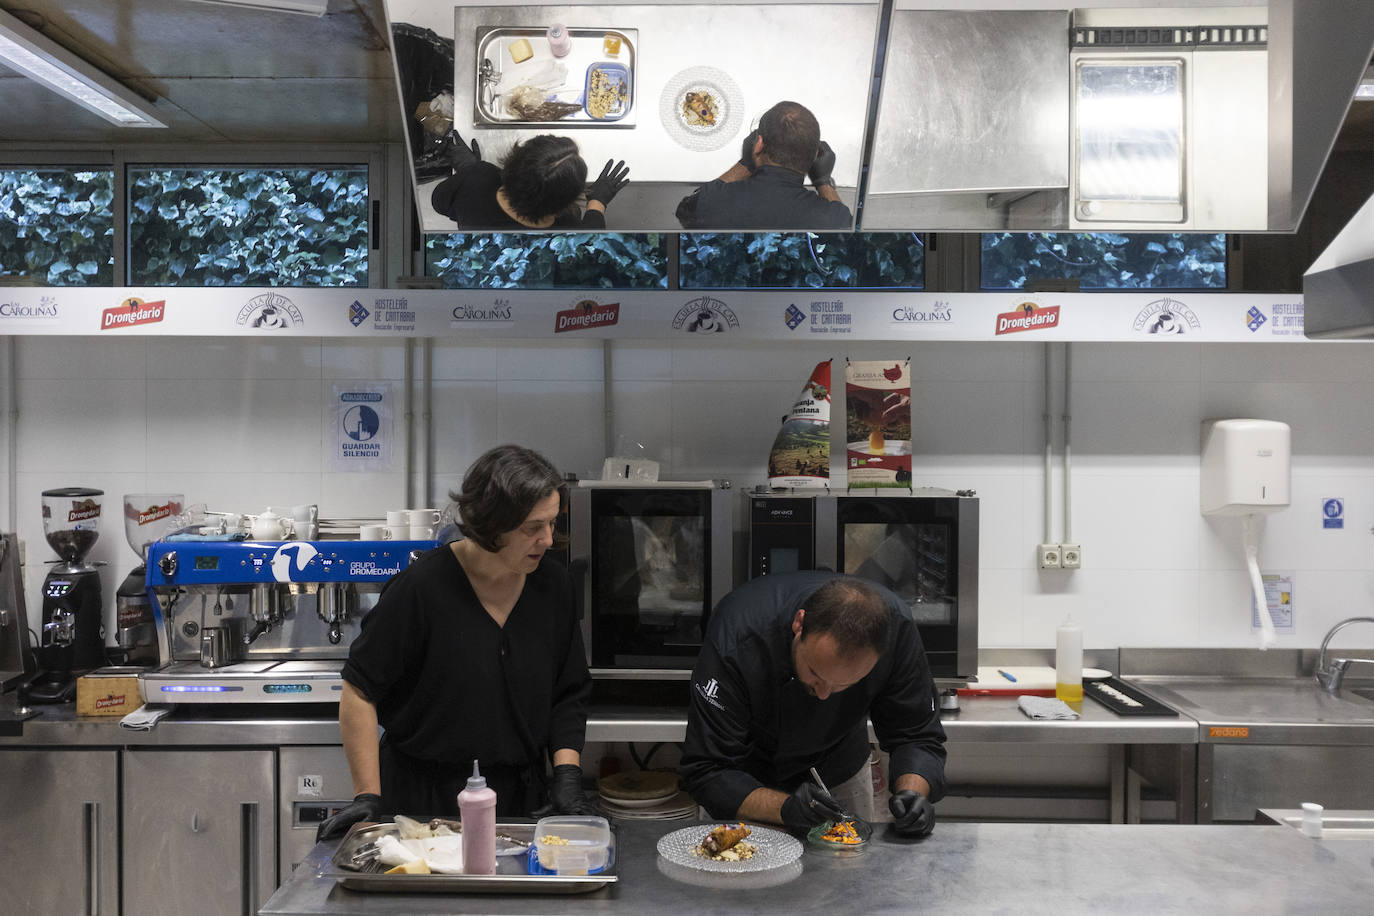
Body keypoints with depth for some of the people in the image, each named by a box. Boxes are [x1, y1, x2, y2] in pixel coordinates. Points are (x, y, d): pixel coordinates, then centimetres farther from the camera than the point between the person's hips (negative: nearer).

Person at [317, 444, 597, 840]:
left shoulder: (553, 585, -3)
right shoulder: (421, 587, -17)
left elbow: (569, 696, 5)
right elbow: (359, 693, -12)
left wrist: (567, 777, -6)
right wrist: (368, 796, -15)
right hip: (422, 799, -4)